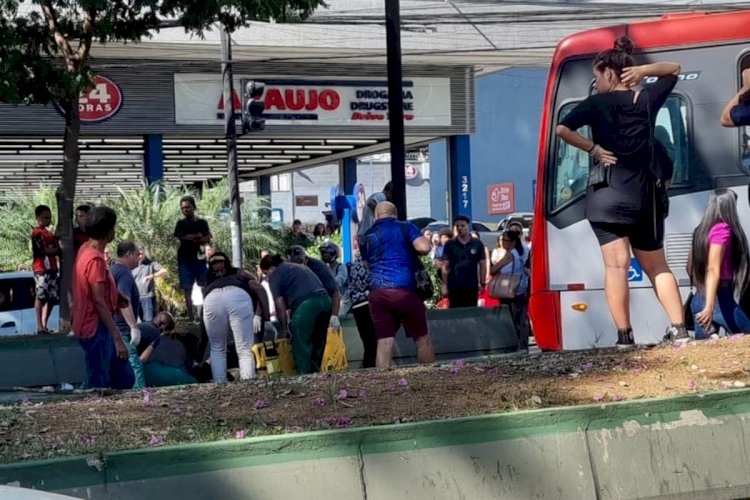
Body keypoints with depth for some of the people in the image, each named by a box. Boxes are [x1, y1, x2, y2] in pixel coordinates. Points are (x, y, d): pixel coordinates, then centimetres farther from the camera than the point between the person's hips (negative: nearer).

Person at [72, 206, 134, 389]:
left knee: (125, 379, 15)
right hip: (96, 329, -10)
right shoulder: (95, 258, -22)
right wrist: (118, 338, -22)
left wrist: (115, 294, 8)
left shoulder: (87, 249, 7)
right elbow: (99, 302, -23)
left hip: (97, 327, 10)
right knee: (98, 387, -2)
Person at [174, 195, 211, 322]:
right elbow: (182, 237, -8)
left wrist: (191, 238, -10)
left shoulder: (202, 223, 11)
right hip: (185, 259, -1)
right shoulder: (181, 223, 8)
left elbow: (207, 239, 0)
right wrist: (198, 236, -3)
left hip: (200, 258, 1)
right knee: (187, 289, -3)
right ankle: (191, 316, -2)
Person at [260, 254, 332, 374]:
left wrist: (285, 327, 13)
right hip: (325, 300, 8)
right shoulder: (300, 267, 31)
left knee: (301, 346, 0)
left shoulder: (275, 275, 8)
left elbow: (280, 305, 4)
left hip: (306, 305, -8)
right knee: (317, 344, 16)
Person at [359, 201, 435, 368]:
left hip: (377, 293, 3)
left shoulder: (366, 237, 16)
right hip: (404, 290, -3)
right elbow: (424, 248, -9)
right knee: (422, 338, 10)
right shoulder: (405, 227, 5)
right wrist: (418, 244, 11)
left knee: (384, 343, -1)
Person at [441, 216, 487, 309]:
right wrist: (444, 285, -4)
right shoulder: (450, 245, 2)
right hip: (454, 286, -1)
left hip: (472, 286, 1)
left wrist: (482, 283, 1)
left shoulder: (477, 244, 3)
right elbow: (445, 267, 2)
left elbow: (482, 265, 6)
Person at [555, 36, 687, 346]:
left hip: (608, 194, -4)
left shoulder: (597, 104, -3)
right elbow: (674, 69, 24)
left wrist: (593, 149, -6)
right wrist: (643, 71, 8)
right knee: (656, 267, 13)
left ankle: (624, 336, -13)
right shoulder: (647, 99, 8)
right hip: (645, 194, 4)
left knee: (616, 265, -7)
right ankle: (679, 329, 4)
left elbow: (562, 129, -16)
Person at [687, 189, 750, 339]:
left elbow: (690, 267, 22)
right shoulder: (722, 228, -10)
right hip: (719, 298, -8)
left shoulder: (701, 230, 13)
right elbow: (713, 269, -21)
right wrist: (710, 306, -29)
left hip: (698, 300, 8)